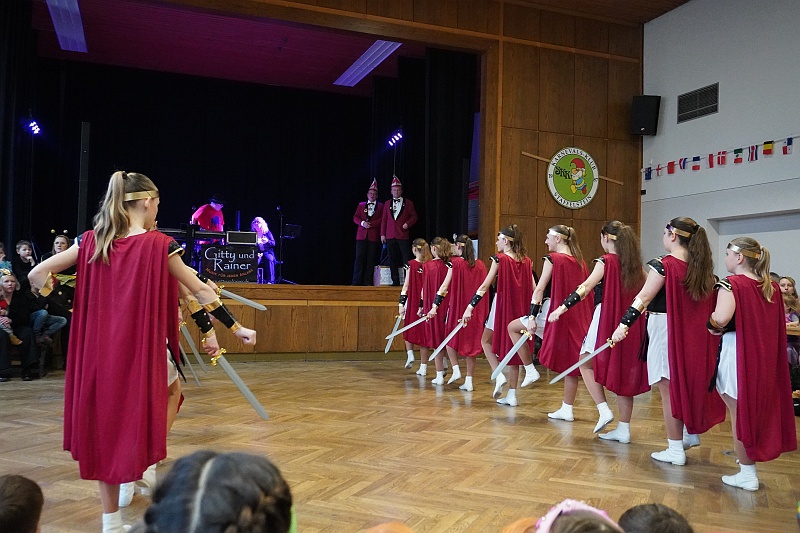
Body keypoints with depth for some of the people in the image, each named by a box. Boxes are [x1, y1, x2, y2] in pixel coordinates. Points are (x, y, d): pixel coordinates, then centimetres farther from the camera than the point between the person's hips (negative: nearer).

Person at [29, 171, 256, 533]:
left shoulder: (91, 241, 2)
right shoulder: (159, 245, -9)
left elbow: (37, 274, 4)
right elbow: (201, 291, -6)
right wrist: (236, 327, 2)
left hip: (98, 351, 5)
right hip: (141, 353, -4)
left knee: (104, 423, 14)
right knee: (137, 424, 15)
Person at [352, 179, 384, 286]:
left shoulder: (381, 206, 11)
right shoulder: (361, 205, 18)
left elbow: (382, 219, 0)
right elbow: (355, 218, 10)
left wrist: (371, 224, -11)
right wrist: (362, 223, -9)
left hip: (374, 236, -1)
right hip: (362, 235, 1)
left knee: (371, 259, -1)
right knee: (359, 258, -3)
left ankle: (367, 281, 3)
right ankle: (356, 281, 0)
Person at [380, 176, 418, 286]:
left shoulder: (408, 203, 7)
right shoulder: (387, 204, 13)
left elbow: (414, 216, 6)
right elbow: (384, 219, 13)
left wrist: (407, 224, -12)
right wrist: (382, 234, 7)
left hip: (403, 235, -3)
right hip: (390, 236, 3)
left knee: (406, 259, -7)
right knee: (392, 260, 5)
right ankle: (395, 281, 11)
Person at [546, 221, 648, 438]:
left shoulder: (605, 262, -9)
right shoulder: (635, 264, 10)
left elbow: (585, 287, -20)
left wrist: (563, 307, -26)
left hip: (606, 320, -6)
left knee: (586, 364, 11)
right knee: (624, 371, 10)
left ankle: (604, 410, -2)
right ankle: (624, 429, 13)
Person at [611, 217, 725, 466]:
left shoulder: (664, 264, -14)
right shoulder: (702, 266, 6)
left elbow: (644, 298, -20)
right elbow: (710, 303, 12)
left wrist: (624, 324, -21)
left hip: (666, 331, -7)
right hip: (694, 336, 7)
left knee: (669, 390, 2)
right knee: (688, 384, 23)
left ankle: (675, 450, 8)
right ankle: (692, 433, 35)